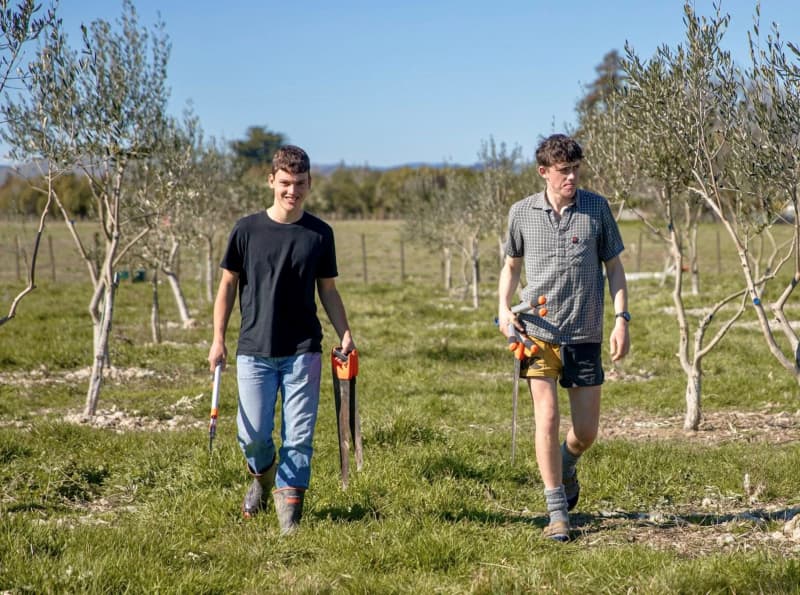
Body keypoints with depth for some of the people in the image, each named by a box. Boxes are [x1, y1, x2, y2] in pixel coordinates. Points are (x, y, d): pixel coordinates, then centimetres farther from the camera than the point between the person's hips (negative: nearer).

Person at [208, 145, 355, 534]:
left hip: (303, 351, 1)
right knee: (252, 435, 0)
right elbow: (228, 285, 6)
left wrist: (344, 334, -1)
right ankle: (262, 475, 32)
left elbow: (328, 290, 11)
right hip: (254, 351, -1)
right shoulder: (247, 230, 0)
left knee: (299, 435, -2)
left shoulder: (320, 234, 4)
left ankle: (289, 503, 10)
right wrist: (218, 338, 1)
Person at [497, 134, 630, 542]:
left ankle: (566, 466, 41)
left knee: (586, 430, 6)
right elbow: (511, 265, 15)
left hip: (585, 335, 1)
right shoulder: (521, 213, 2)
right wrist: (504, 309, -1)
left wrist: (621, 318, -2)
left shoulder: (596, 209, 1)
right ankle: (557, 512, -1)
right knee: (547, 417, -12)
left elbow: (614, 266, 7)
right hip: (539, 333, -1)